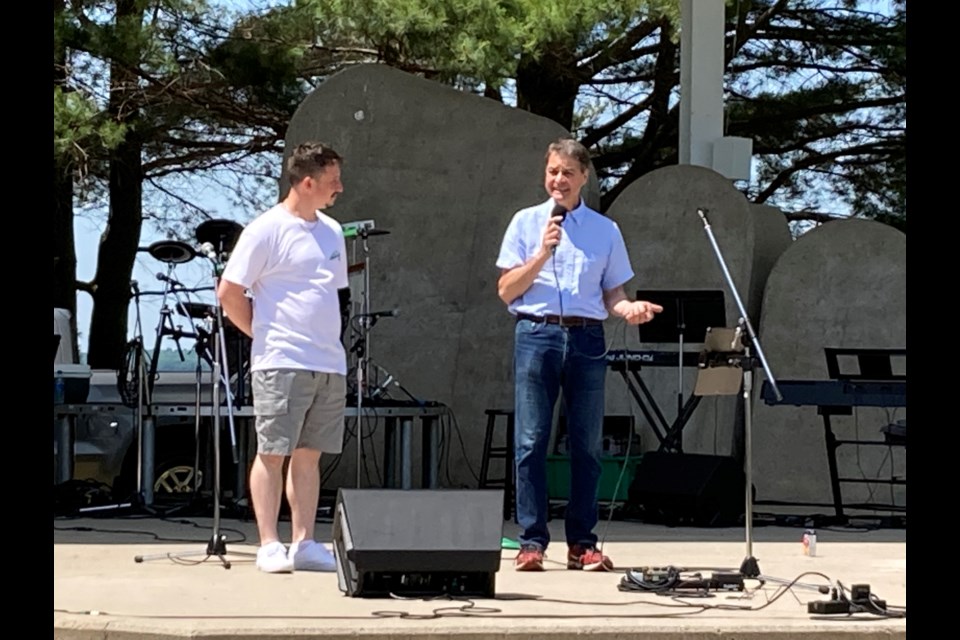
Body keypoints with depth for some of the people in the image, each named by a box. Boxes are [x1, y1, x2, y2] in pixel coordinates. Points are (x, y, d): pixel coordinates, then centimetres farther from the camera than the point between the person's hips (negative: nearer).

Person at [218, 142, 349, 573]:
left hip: (330, 364, 7)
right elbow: (229, 293, -6)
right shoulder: (267, 230, -7)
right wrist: (265, 333, -2)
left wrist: (328, 341, 15)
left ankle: (303, 543, 11)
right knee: (273, 452, -4)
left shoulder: (332, 232, 16)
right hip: (282, 363, -7)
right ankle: (269, 546, -2)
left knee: (310, 454, 8)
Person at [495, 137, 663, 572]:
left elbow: (611, 293, 12)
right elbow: (507, 291, 2)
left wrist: (629, 309, -9)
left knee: (588, 444, 3)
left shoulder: (605, 230, 12)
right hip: (536, 334, -2)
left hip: (586, 338, 2)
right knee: (531, 441, -5)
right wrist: (542, 254, -10)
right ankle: (532, 542, -2)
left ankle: (582, 544, 8)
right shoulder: (526, 222, 7)